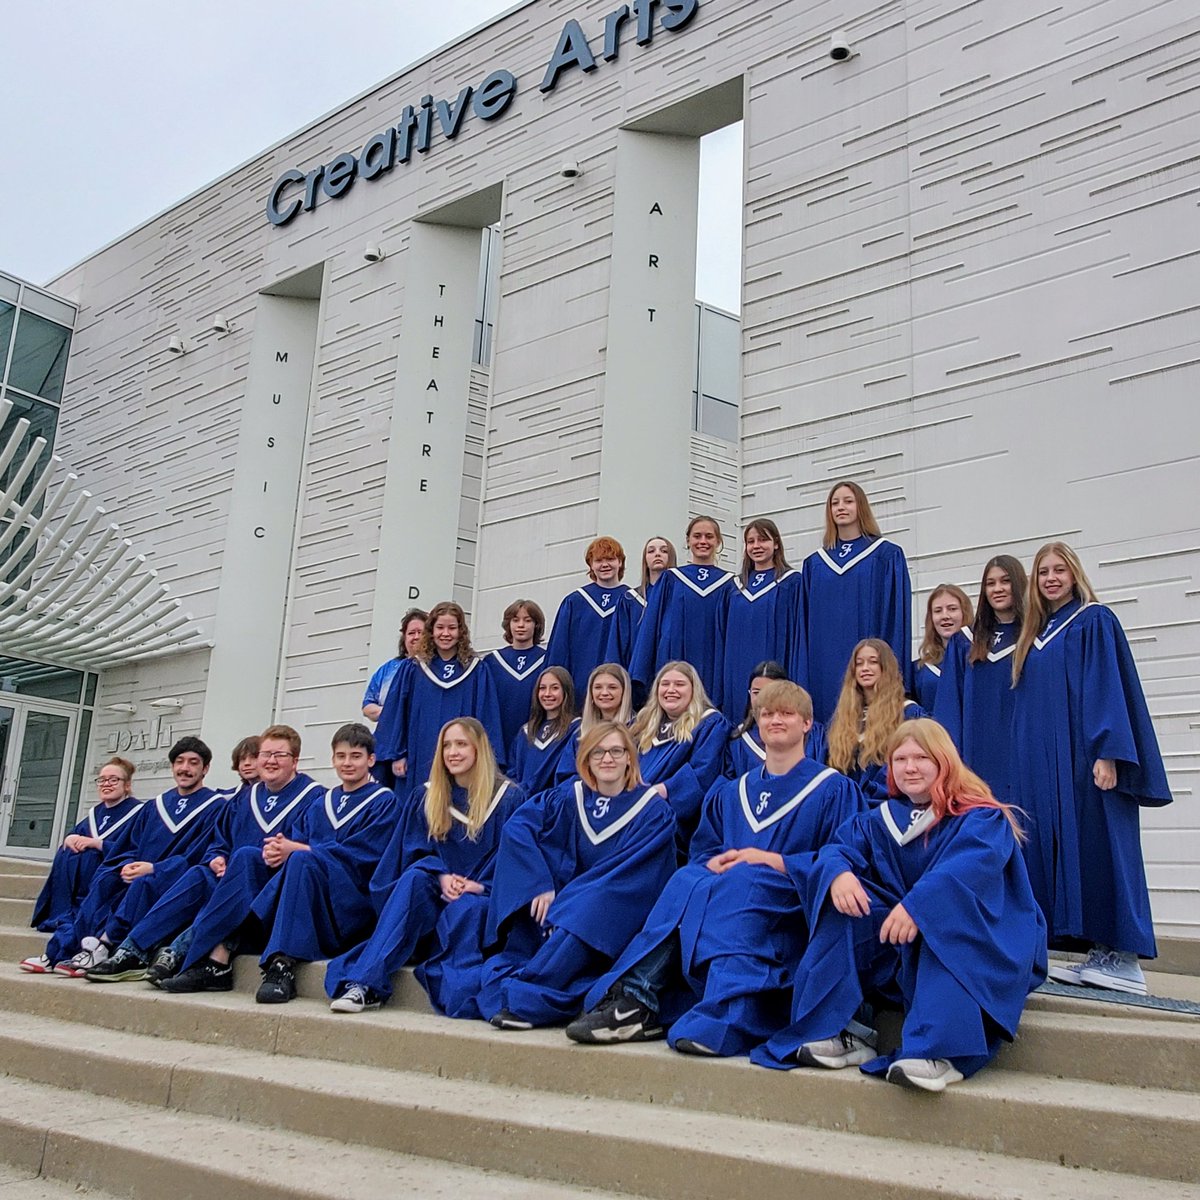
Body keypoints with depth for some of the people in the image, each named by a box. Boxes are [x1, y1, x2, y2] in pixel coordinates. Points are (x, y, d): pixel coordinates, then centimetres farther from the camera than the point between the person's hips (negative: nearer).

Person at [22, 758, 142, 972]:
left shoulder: (138, 812, -5)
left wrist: (97, 843, -21)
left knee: (84, 859, -30)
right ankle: (62, 925, -29)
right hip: (85, 869, 6)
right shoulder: (95, 813, 18)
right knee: (64, 855, -20)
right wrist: (70, 839, -11)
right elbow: (75, 835, 13)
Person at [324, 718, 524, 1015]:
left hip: (484, 897, -3)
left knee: (466, 909, -37)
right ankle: (365, 982, -39)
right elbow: (417, 850, 7)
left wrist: (482, 885, -19)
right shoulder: (427, 798, 12)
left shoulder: (510, 798, 2)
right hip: (436, 893, 3)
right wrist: (442, 876, -14)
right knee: (413, 878, -30)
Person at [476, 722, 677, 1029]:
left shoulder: (654, 812, -4)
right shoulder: (568, 799, 5)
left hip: (616, 919, -4)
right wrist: (540, 886, -22)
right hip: (567, 906, 4)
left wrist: (565, 905, -23)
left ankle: (520, 999, -34)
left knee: (584, 915, -34)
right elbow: (516, 826, -7)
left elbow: (635, 876, -15)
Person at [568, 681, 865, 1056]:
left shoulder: (834, 790, 7)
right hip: (723, 891, 4)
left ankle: (724, 1020, -47)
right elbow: (702, 853, 18)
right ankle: (634, 1000, -37)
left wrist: (769, 860, -14)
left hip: (792, 906, -4)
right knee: (687, 880, -28)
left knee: (741, 881, -35)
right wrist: (714, 866, -7)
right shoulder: (730, 793, 21)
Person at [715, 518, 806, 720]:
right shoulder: (735, 586, 14)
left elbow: (798, 635, -4)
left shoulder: (791, 583, 1)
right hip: (737, 679, 4)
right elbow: (723, 637, 14)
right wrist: (719, 692, 8)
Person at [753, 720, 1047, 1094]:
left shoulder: (983, 820, -7)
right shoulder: (881, 820, 11)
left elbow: (971, 867, -28)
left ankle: (941, 1052, -46)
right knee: (845, 910, -20)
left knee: (946, 923, -37)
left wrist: (919, 905, -45)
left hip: (977, 939, -4)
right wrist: (838, 870, -30)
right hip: (901, 948, 5)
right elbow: (841, 846, -4)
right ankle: (850, 1033, -25)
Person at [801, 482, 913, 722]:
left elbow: (897, 615, -3)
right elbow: (805, 622, 12)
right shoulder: (813, 564, 13)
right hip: (824, 665, 3)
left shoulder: (887, 556, 3)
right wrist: (803, 672, 4)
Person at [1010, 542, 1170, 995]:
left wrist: (1107, 753, -21)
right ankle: (1098, 952, 8)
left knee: (1097, 848, -8)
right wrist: (1030, 765, 14)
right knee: (1059, 848, 3)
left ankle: (1123, 956, -4)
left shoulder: (1094, 621, -2)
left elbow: (1108, 687, -11)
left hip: (1084, 756, -7)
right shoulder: (1036, 632, 19)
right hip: (1044, 763, 7)